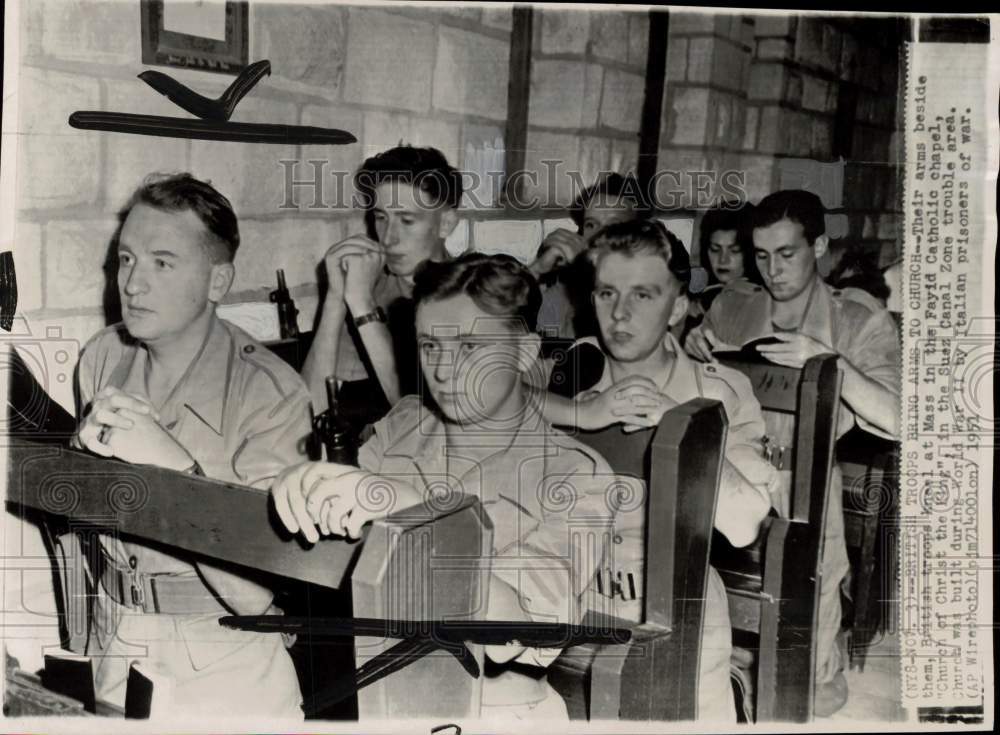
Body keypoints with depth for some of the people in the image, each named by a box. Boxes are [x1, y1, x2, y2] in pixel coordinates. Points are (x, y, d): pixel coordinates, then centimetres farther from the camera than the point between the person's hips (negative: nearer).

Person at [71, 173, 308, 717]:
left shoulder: (271, 394, -23)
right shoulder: (101, 358, -4)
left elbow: (257, 591, -27)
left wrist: (177, 465, -35)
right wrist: (86, 449, -18)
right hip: (111, 650, 5)